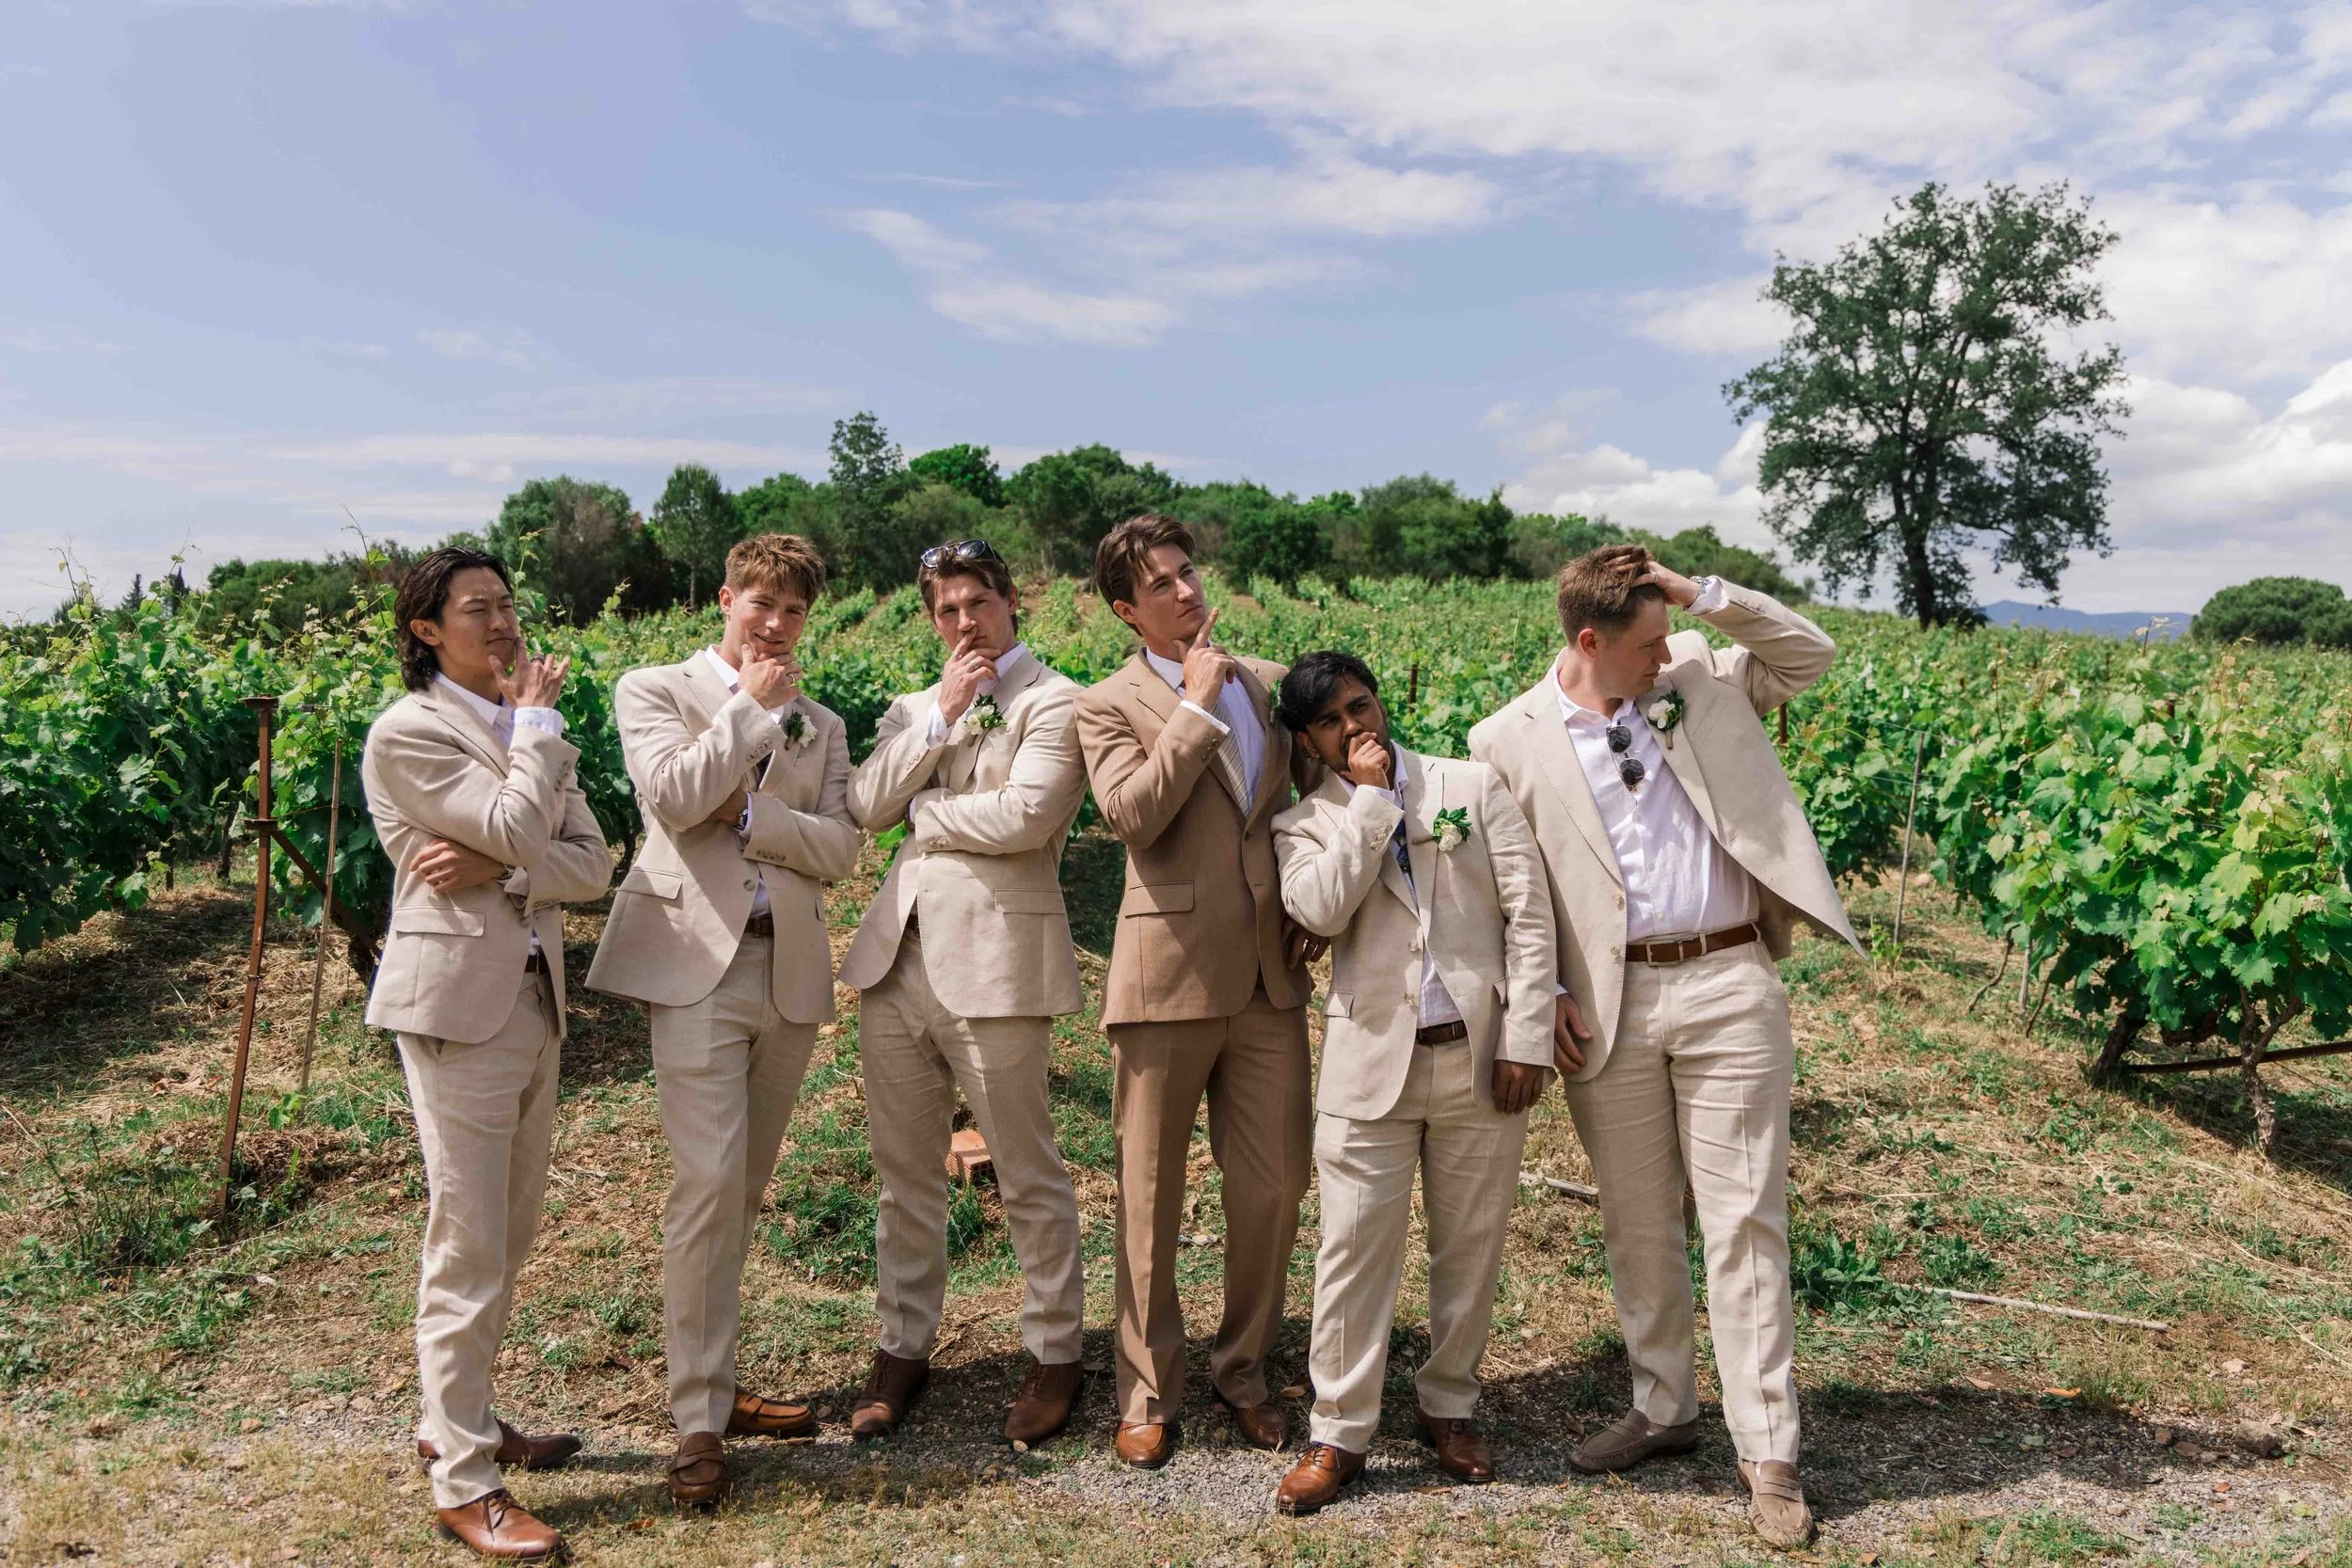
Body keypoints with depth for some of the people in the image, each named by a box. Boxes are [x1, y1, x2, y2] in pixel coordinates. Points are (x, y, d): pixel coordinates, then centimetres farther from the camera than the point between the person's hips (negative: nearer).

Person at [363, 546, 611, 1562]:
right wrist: (536, 720, -8)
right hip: (456, 1004, -7)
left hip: (533, 1001, 8)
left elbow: (591, 863, 3)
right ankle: (463, 1484, 10)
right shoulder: (406, 732, -9)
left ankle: (457, 1422, 34)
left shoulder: (532, 731, 13)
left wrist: (496, 870, -14)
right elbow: (518, 829, -20)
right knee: (468, 1248, -2)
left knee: (507, 1240, 16)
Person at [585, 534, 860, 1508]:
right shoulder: (654, 690, 7)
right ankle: (699, 1421, -1)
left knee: (744, 1190, 12)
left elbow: (839, 850, 3)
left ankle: (714, 1383, 26)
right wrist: (752, 706, -5)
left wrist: (744, 815, -10)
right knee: (708, 1185, -11)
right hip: (697, 961, -4)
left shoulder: (821, 725, 16)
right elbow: (674, 793, -13)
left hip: (790, 969, 4)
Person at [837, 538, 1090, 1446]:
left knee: (1029, 1176, 5)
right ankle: (904, 1347, 30)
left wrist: (922, 812, -3)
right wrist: (940, 716, -5)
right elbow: (865, 807, 3)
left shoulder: (1055, 703, -3)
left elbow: (1025, 816, -19)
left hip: (993, 963, -6)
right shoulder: (915, 708, 18)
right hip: (896, 957, 6)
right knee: (905, 1173, 14)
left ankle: (1054, 1355, 22)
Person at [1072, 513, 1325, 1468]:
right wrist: (1198, 705, -15)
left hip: (1271, 971, 4)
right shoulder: (1111, 706, -1)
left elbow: (1304, 803, 21)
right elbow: (1132, 813, -20)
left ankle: (1243, 1371, 30)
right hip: (1169, 972, -4)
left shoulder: (1266, 683, 12)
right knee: (1151, 1199, 7)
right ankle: (1149, 1396, 23)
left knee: (1274, 1186, 9)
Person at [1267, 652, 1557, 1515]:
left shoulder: (1475, 785, 6)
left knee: (1470, 1244, 11)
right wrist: (1370, 796, -11)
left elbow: (1530, 916, 1)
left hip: (1480, 1054, 1)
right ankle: (1339, 1431, 14)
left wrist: (1527, 1040, -6)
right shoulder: (1304, 824, 6)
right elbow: (1321, 911, -15)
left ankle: (1448, 1405, 30)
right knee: (1356, 1246, 1)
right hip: (1372, 1061, -1)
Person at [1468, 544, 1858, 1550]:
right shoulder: (1509, 741, 0)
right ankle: (1663, 1409, 31)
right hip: (1609, 1004, 0)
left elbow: (1811, 654, 9)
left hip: (1728, 985, 0)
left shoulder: (1703, 683, 7)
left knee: (1744, 1221, 2)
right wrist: (1544, 1002, -1)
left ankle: (1767, 1454, 12)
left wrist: (1703, 595, -3)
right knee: (1636, 1223, 13)